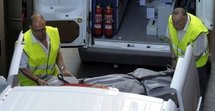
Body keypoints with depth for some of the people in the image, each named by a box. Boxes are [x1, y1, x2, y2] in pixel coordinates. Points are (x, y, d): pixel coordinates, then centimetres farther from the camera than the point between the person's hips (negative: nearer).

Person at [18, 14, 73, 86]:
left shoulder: (54, 32, -9)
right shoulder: (24, 43, -23)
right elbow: (22, 67, -13)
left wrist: (63, 69, -8)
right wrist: (37, 80, -22)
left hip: (52, 77, 3)